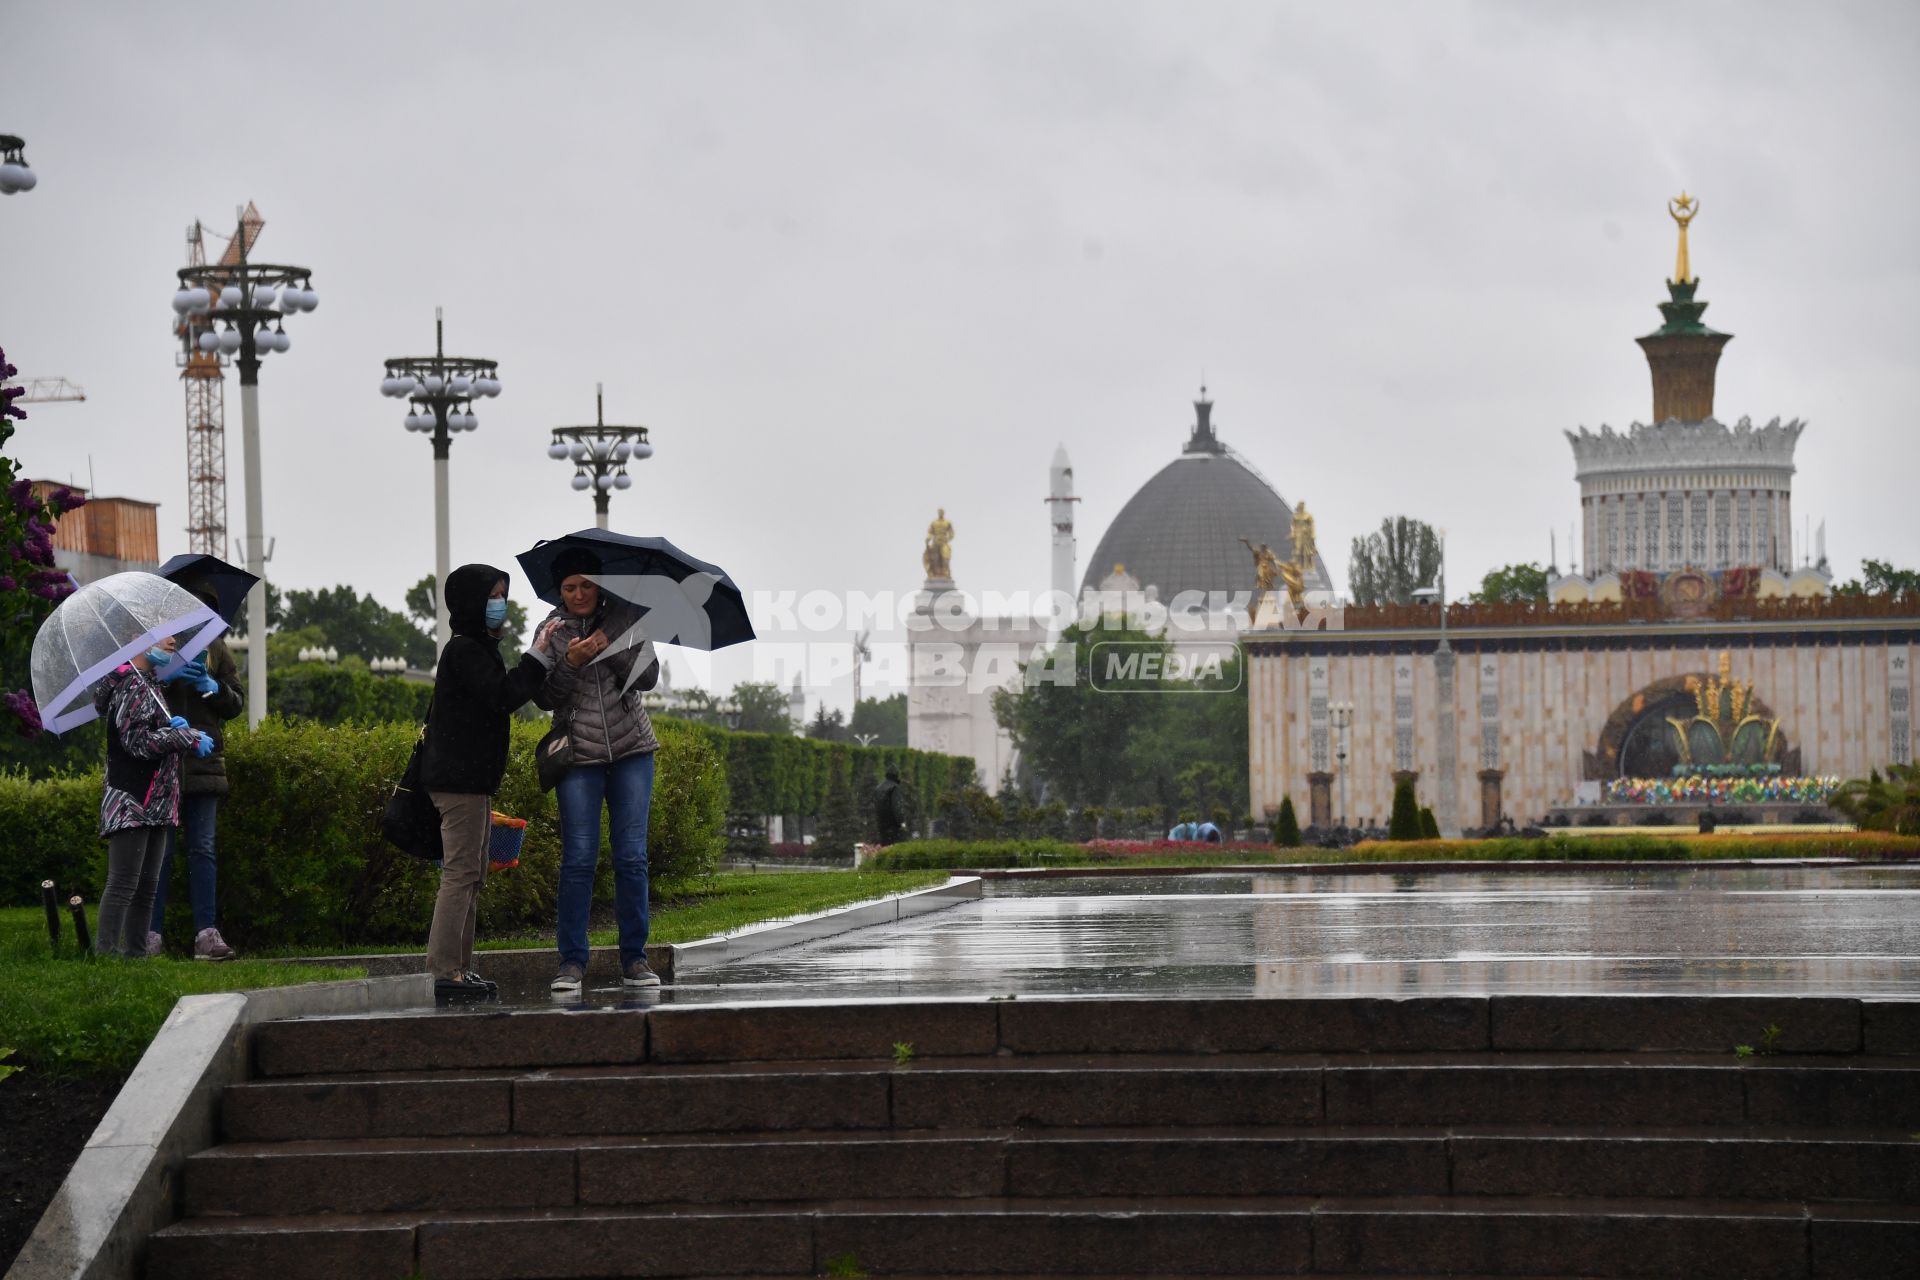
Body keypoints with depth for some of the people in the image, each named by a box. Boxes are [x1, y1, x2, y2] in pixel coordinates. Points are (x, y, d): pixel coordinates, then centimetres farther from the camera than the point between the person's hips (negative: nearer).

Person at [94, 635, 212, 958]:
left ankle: (137, 952, 13)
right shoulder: (132, 684, -11)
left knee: (146, 886, 10)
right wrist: (188, 736, -12)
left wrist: (171, 727, 6)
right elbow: (136, 740, -19)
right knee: (123, 884, -11)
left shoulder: (148, 684, 20)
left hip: (153, 805, 10)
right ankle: (106, 951, -11)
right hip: (131, 803, -10)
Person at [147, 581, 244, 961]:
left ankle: (206, 934, 0)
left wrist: (209, 686, -9)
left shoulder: (215, 649, 13)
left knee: (203, 850, 2)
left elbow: (234, 705, 10)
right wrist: (164, 676, -18)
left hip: (204, 762, 3)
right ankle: (151, 935, 0)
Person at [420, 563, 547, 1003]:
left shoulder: (478, 649, 19)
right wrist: (537, 657, -20)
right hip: (460, 780, -11)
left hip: (473, 779, 11)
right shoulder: (464, 650, -13)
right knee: (460, 872, -12)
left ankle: (459, 968, 16)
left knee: (471, 875, 13)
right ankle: (445, 972, -13)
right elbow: (503, 696, -24)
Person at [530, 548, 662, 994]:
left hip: (632, 752, 1)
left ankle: (634, 958, 6)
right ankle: (572, 961, -1)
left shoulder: (625, 618, 2)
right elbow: (544, 699, -4)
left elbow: (649, 677, -5)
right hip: (580, 756, -1)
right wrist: (570, 664, -20)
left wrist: (611, 648, -18)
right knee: (578, 858, -5)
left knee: (632, 856, 0)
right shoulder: (550, 631, 1)